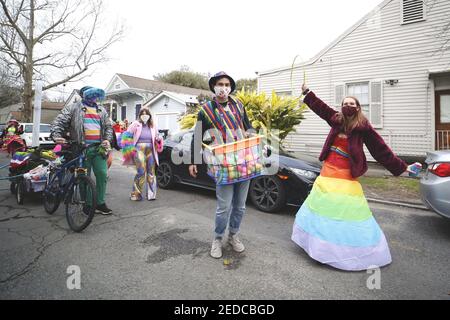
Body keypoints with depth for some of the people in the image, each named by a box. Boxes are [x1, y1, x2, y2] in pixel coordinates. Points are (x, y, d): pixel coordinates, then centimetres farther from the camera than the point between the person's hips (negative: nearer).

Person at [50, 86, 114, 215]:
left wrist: (107, 139, 1)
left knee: (102, 175, 0)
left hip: (99, 149, 3)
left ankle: (100, 203, 11)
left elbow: (108, 127, 18)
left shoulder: (102, 110, 18)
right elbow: (59, 122, -2)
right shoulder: (73, 107, 5)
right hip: (82, 148, -3)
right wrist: (56, 136, -19)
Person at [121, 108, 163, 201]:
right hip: (139, 149, -4)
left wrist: (158, 139, 0)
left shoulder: (152, 126, 12)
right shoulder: (136, 124, 0)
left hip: (150, 150, 4)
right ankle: (136, 194, 3)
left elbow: (156, 138, 23)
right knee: (141, 172, -11)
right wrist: (131, 148, -4)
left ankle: (151, 194, 15)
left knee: (151, 172, 5)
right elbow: (127, 136, 2)